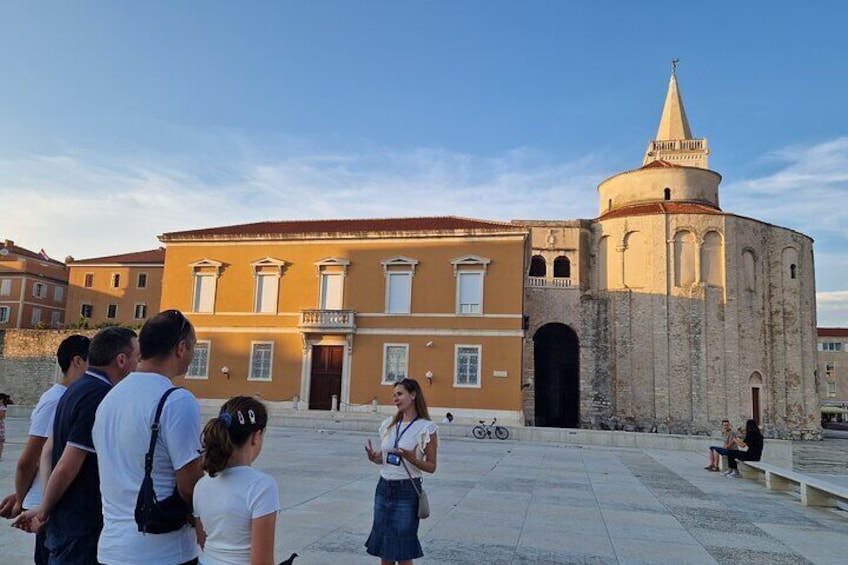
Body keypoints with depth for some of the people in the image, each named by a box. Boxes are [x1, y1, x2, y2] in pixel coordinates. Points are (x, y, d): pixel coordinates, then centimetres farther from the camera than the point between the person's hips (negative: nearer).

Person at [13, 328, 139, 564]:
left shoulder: (76, 389, 8)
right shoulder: (100, 397, -23)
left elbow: (49, 450, 12)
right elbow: (68, 467, -22)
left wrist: (45, 507, 9)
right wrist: (44, 511, -7)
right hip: (83, 524, -9)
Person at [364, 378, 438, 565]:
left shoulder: (426, 428, -10)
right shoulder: (388, 424, 7)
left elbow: (431, 466, -7)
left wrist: (411, 458, -24)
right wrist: (374, 457, -7)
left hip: (407, 491, -5)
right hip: (384, 488, 6)